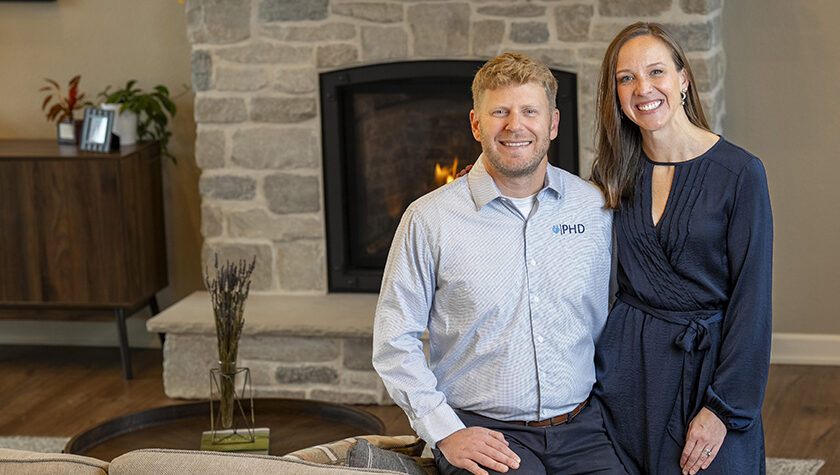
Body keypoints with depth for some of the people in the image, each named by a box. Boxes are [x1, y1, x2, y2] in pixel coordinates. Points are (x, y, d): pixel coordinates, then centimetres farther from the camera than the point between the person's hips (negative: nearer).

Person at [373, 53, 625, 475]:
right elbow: (394, 342, 0)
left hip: (580, 428, 3)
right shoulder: (430, 219, -1)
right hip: (482, 433, -3)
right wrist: (445, 433, -7)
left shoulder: (595, 208, 7)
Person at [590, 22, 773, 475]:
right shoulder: (614, 173, 5)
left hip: (705, 362, -3)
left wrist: (723, 408, -13)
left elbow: (751, 299, -10)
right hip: (626, 364, 3)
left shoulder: (739, 172, -9)